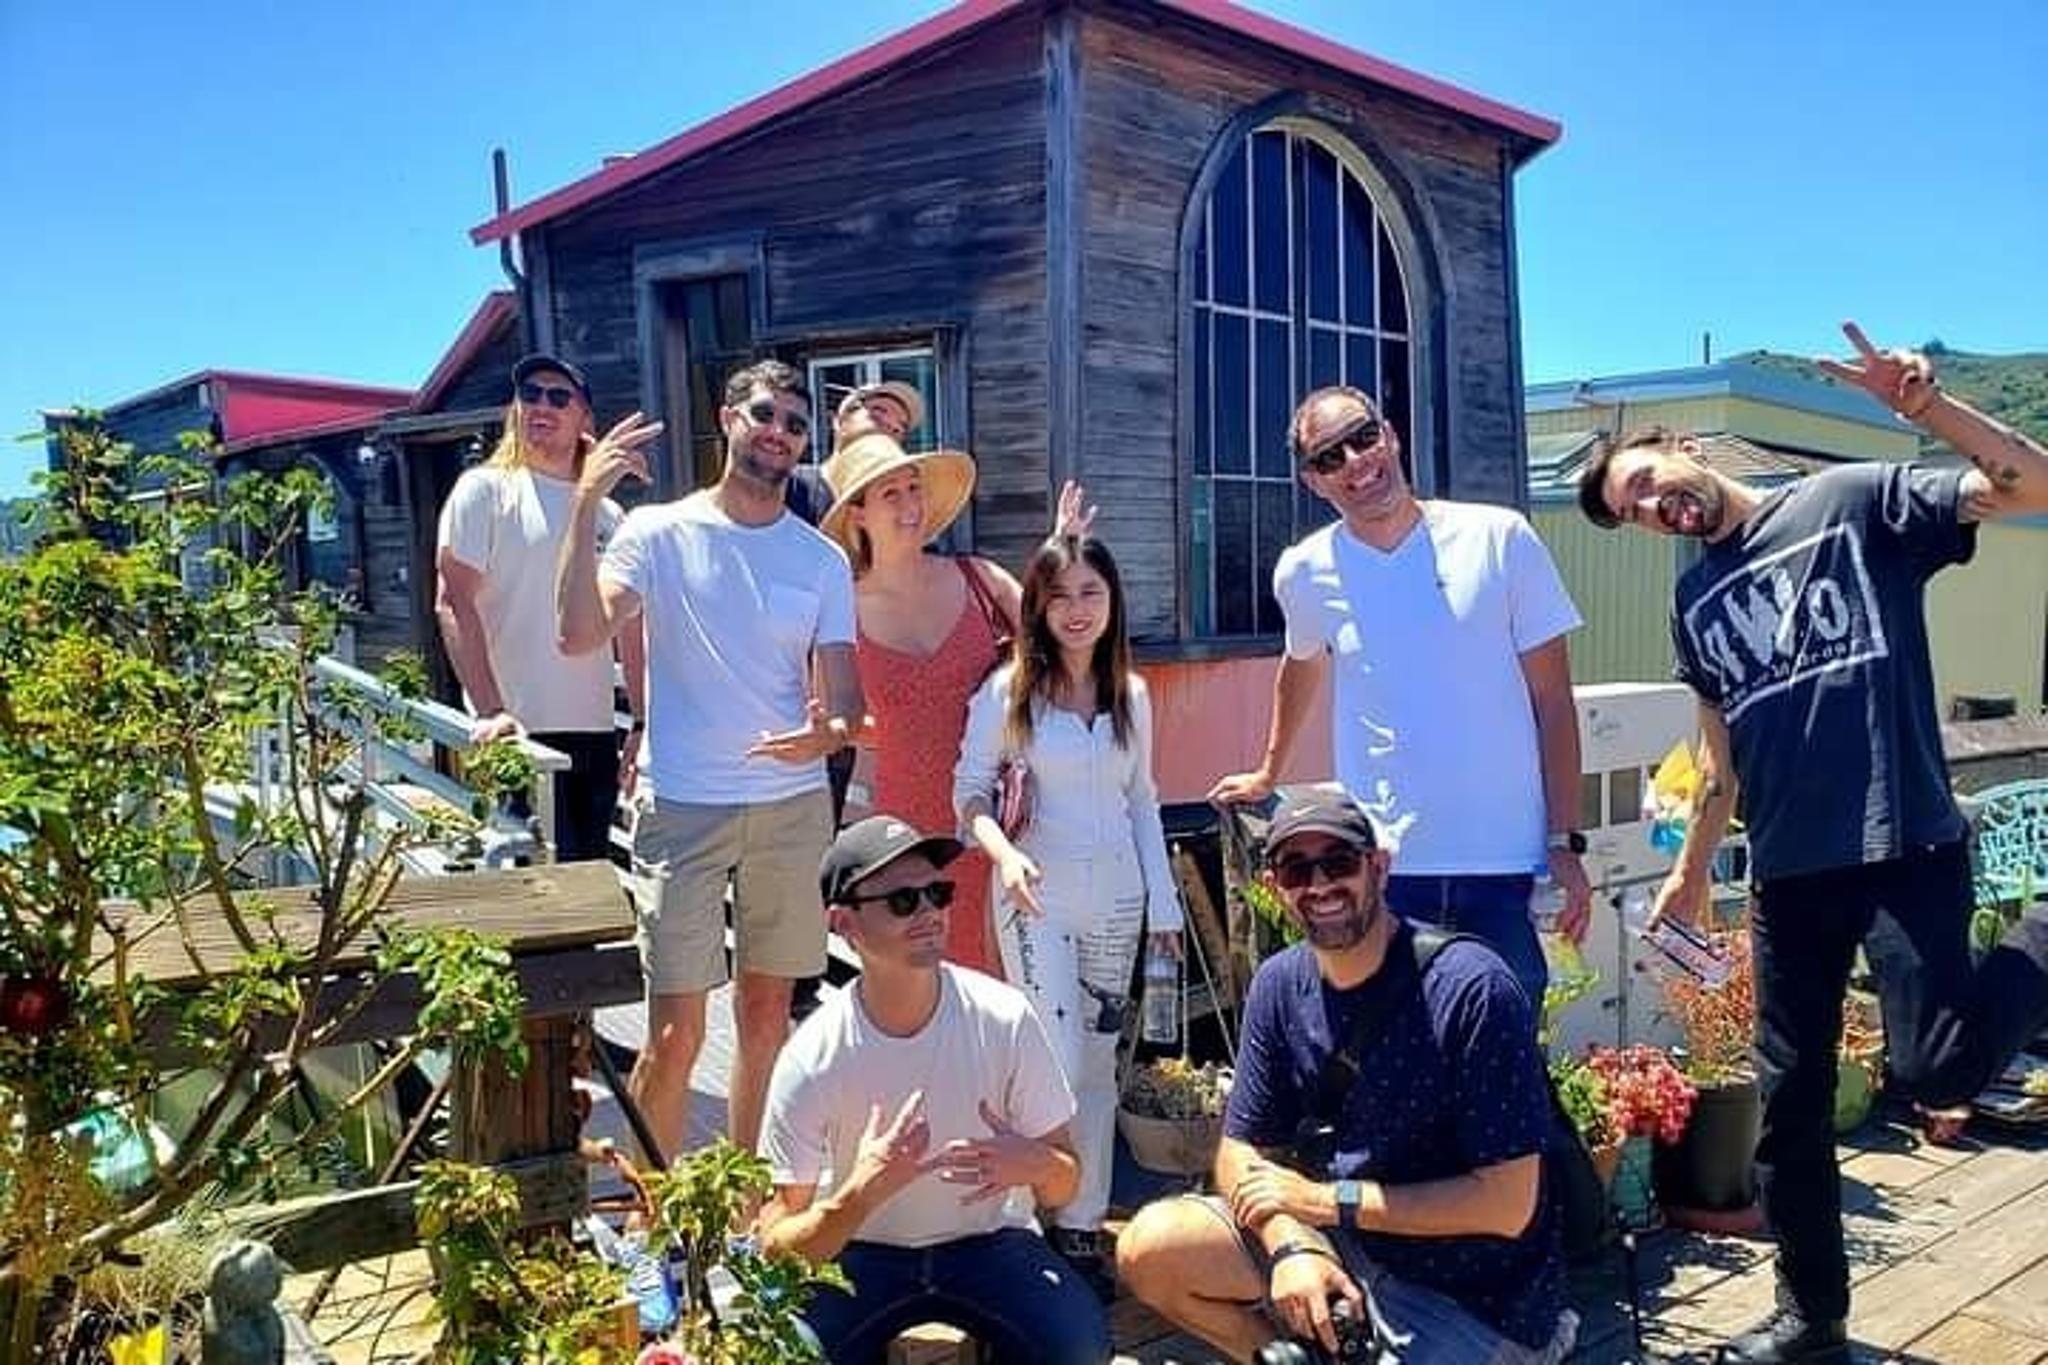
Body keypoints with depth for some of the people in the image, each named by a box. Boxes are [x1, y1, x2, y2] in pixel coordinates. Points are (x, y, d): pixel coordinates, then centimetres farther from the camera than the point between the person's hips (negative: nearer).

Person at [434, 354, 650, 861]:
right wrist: (490, 710, -19)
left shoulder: (607, 513, 15)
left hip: (596, 732, 6)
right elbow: (453, 603, -8)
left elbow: (630, 625, 17)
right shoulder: (486, 489, 0)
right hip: (520, 733, -5)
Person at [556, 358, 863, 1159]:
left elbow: (843, 695, 1)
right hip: (683, 806, -3)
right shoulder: (659, 533, -2)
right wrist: (586, 503, -21)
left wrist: (830, 731, -23)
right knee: (675, 1032, -4)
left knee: (767, 1016, 13)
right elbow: (579, 634, -16)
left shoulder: (823, 561, 7)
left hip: (795, 805, 3)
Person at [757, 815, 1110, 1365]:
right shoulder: (812, 1059, -18)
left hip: (984, 1241, 1)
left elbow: (1063, 1187, -4)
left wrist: (1037, 1164, -29)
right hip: (858, 1252, 0)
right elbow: (778, 1246, -16)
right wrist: (861, 1195, -36)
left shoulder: (1003, 1019, -14)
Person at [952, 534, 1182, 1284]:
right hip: (1039, 893, -4)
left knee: (1097, 1066, 9)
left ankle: (1081, 1224, 21)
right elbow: (970, 791, -4)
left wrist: (1163, 902, 10)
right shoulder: (1007, 690, -5)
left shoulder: (1132, 694, 7)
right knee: (1057, 1066, -7)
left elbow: (1142, 802, 13)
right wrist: (1005, 853, -23)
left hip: (1117, 895, 4)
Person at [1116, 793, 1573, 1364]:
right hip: (1342, 1240, 6)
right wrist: (1292, 1246, -20)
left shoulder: (1473, 990, -21)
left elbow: (1507, 1205, -21)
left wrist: (1327, 1200, -18)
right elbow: (1241, 1151, 1)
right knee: (1151, 1247, -9)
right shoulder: (1280, 984, -1)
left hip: (1475, 1298, -6)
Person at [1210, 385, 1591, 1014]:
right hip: (1380, 869, 1)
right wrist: (1268, 775, 37)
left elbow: (1552, 702, 1)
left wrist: (1566, 843, -2)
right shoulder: (1306, 573, 4)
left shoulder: (1500, 540, -2)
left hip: (1503, 867, -1)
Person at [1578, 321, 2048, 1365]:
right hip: (1788, 875, 5)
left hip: (1905, 847, -5)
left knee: (1936, 1068, -18)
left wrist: (1926, 406, -24)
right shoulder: (1695, 602, 15)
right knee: (1787, 1103, 9)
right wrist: (1691, 871, 23)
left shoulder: (1855, 503, -1)